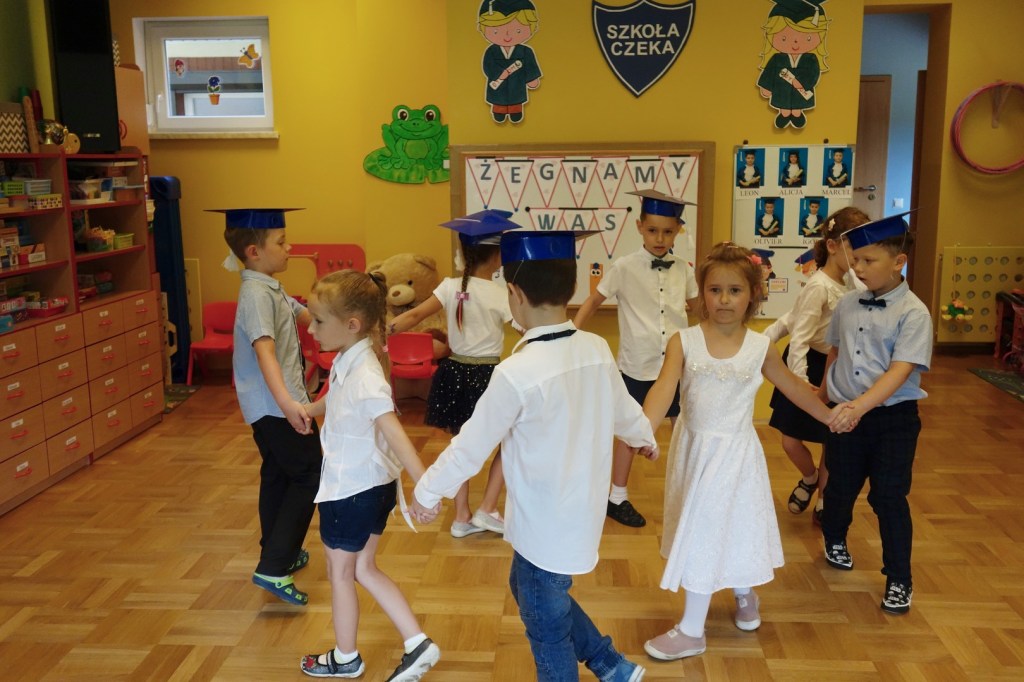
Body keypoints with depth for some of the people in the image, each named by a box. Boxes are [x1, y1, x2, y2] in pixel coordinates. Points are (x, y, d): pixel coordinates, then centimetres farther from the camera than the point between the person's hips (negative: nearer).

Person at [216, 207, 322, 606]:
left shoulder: (270, 290, 12)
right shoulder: (257, 295, -20)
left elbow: (305, 316, 26)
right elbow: (264, 351, -33)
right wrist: (287, 402, -44)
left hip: (268, 406, 10)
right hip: (276, 405, -10)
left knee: (278, 476, 19)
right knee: (310, 477, -5)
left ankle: (279, 555, 33)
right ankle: (274, 568, -6)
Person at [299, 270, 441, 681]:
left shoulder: (363, 377, -28)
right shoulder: (348, 362, 1)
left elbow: (394, 432, -37)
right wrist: (306, 411, 42)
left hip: (352, 490, -9)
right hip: (370, 486, 9)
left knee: (340, 572, 13)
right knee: (362, 569, 19)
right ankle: (418, 645, 22)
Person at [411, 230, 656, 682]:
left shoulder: (516, 373, -27)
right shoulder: (597, 349, -6)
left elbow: (472, 445, -16)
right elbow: (622, 408, 13)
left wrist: (427, 490, 1)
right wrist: (644, 438, 35)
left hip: (545, 526, -7)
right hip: (580, 511, 7)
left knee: (546, 625, 14)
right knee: (529, 591, 28)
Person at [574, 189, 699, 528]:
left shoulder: (683, 269, 1)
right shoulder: (624, 268, -11)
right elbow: (594, 300, -2)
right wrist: (571, 334, -7)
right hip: (638, 366, -3)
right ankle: (617, 497, 26)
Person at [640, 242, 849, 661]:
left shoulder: (760, 347, -6)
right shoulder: (684, 342, -11)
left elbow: (792, 387, 9)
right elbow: (664, 388, -24)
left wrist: (828, 415, 16)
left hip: (734, 452, -1)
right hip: (694, 447, 2)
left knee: (706, 533, 3)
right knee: (712, 529, 18)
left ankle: (691, 631, 18)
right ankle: (743, 595, 47)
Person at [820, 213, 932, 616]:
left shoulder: (913, 313, -14)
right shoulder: (847, 305, 1)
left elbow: (900, 371, -23)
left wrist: (861, 405, -34)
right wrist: (825, 394, 19)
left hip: (893, 417, -4)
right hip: (845, 414, 4)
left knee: (889, 498, 0)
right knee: (840, 487, 17)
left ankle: (899, 580, 18)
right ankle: (835, 540, 47)